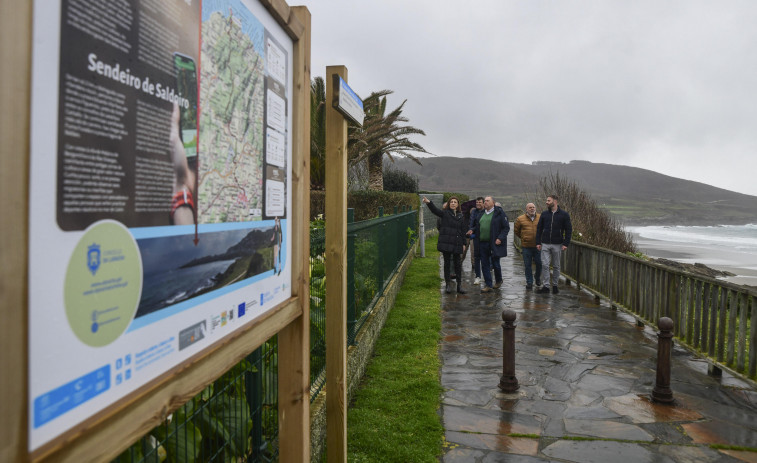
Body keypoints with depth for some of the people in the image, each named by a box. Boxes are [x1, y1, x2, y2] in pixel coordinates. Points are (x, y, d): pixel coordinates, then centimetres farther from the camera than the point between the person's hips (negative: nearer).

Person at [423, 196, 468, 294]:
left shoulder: (460, 216, 11)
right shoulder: (445, 213, 1)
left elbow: (463, 231, 13)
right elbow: (435, 210, -17)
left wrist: (463, 243, 7)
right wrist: (429, 203, -36)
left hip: (457, 244, 3)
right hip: (446, 243, -2)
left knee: (458, 264, 5)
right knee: (447, 263, 4)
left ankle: (459, 285, 12)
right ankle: (448, 284, 13)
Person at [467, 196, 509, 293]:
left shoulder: (499, 213, -4)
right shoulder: (480, 214, 14)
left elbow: (506, 227, -5)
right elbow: (476, 226, 25)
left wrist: (500, 238, -14)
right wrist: (472, 230, 3)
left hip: (494, 244, -5)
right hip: (482, 243, 5)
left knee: (495, 264, 5)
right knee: (485, 265, 5)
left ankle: (498, 281, 30)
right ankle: (488, 285, 12)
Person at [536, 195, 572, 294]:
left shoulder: (564, 215, -2)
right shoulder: (544, 214, 6)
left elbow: (569, 230, -1)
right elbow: (539, 229, 9)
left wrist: (566, 243, -9)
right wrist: (538, 242, 1)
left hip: (557, 245, -2)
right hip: (545, 244, 2)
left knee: (556, 266, 8)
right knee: (545, 265, -5)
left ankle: (555, 285, 21)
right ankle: (546, 286, -1)